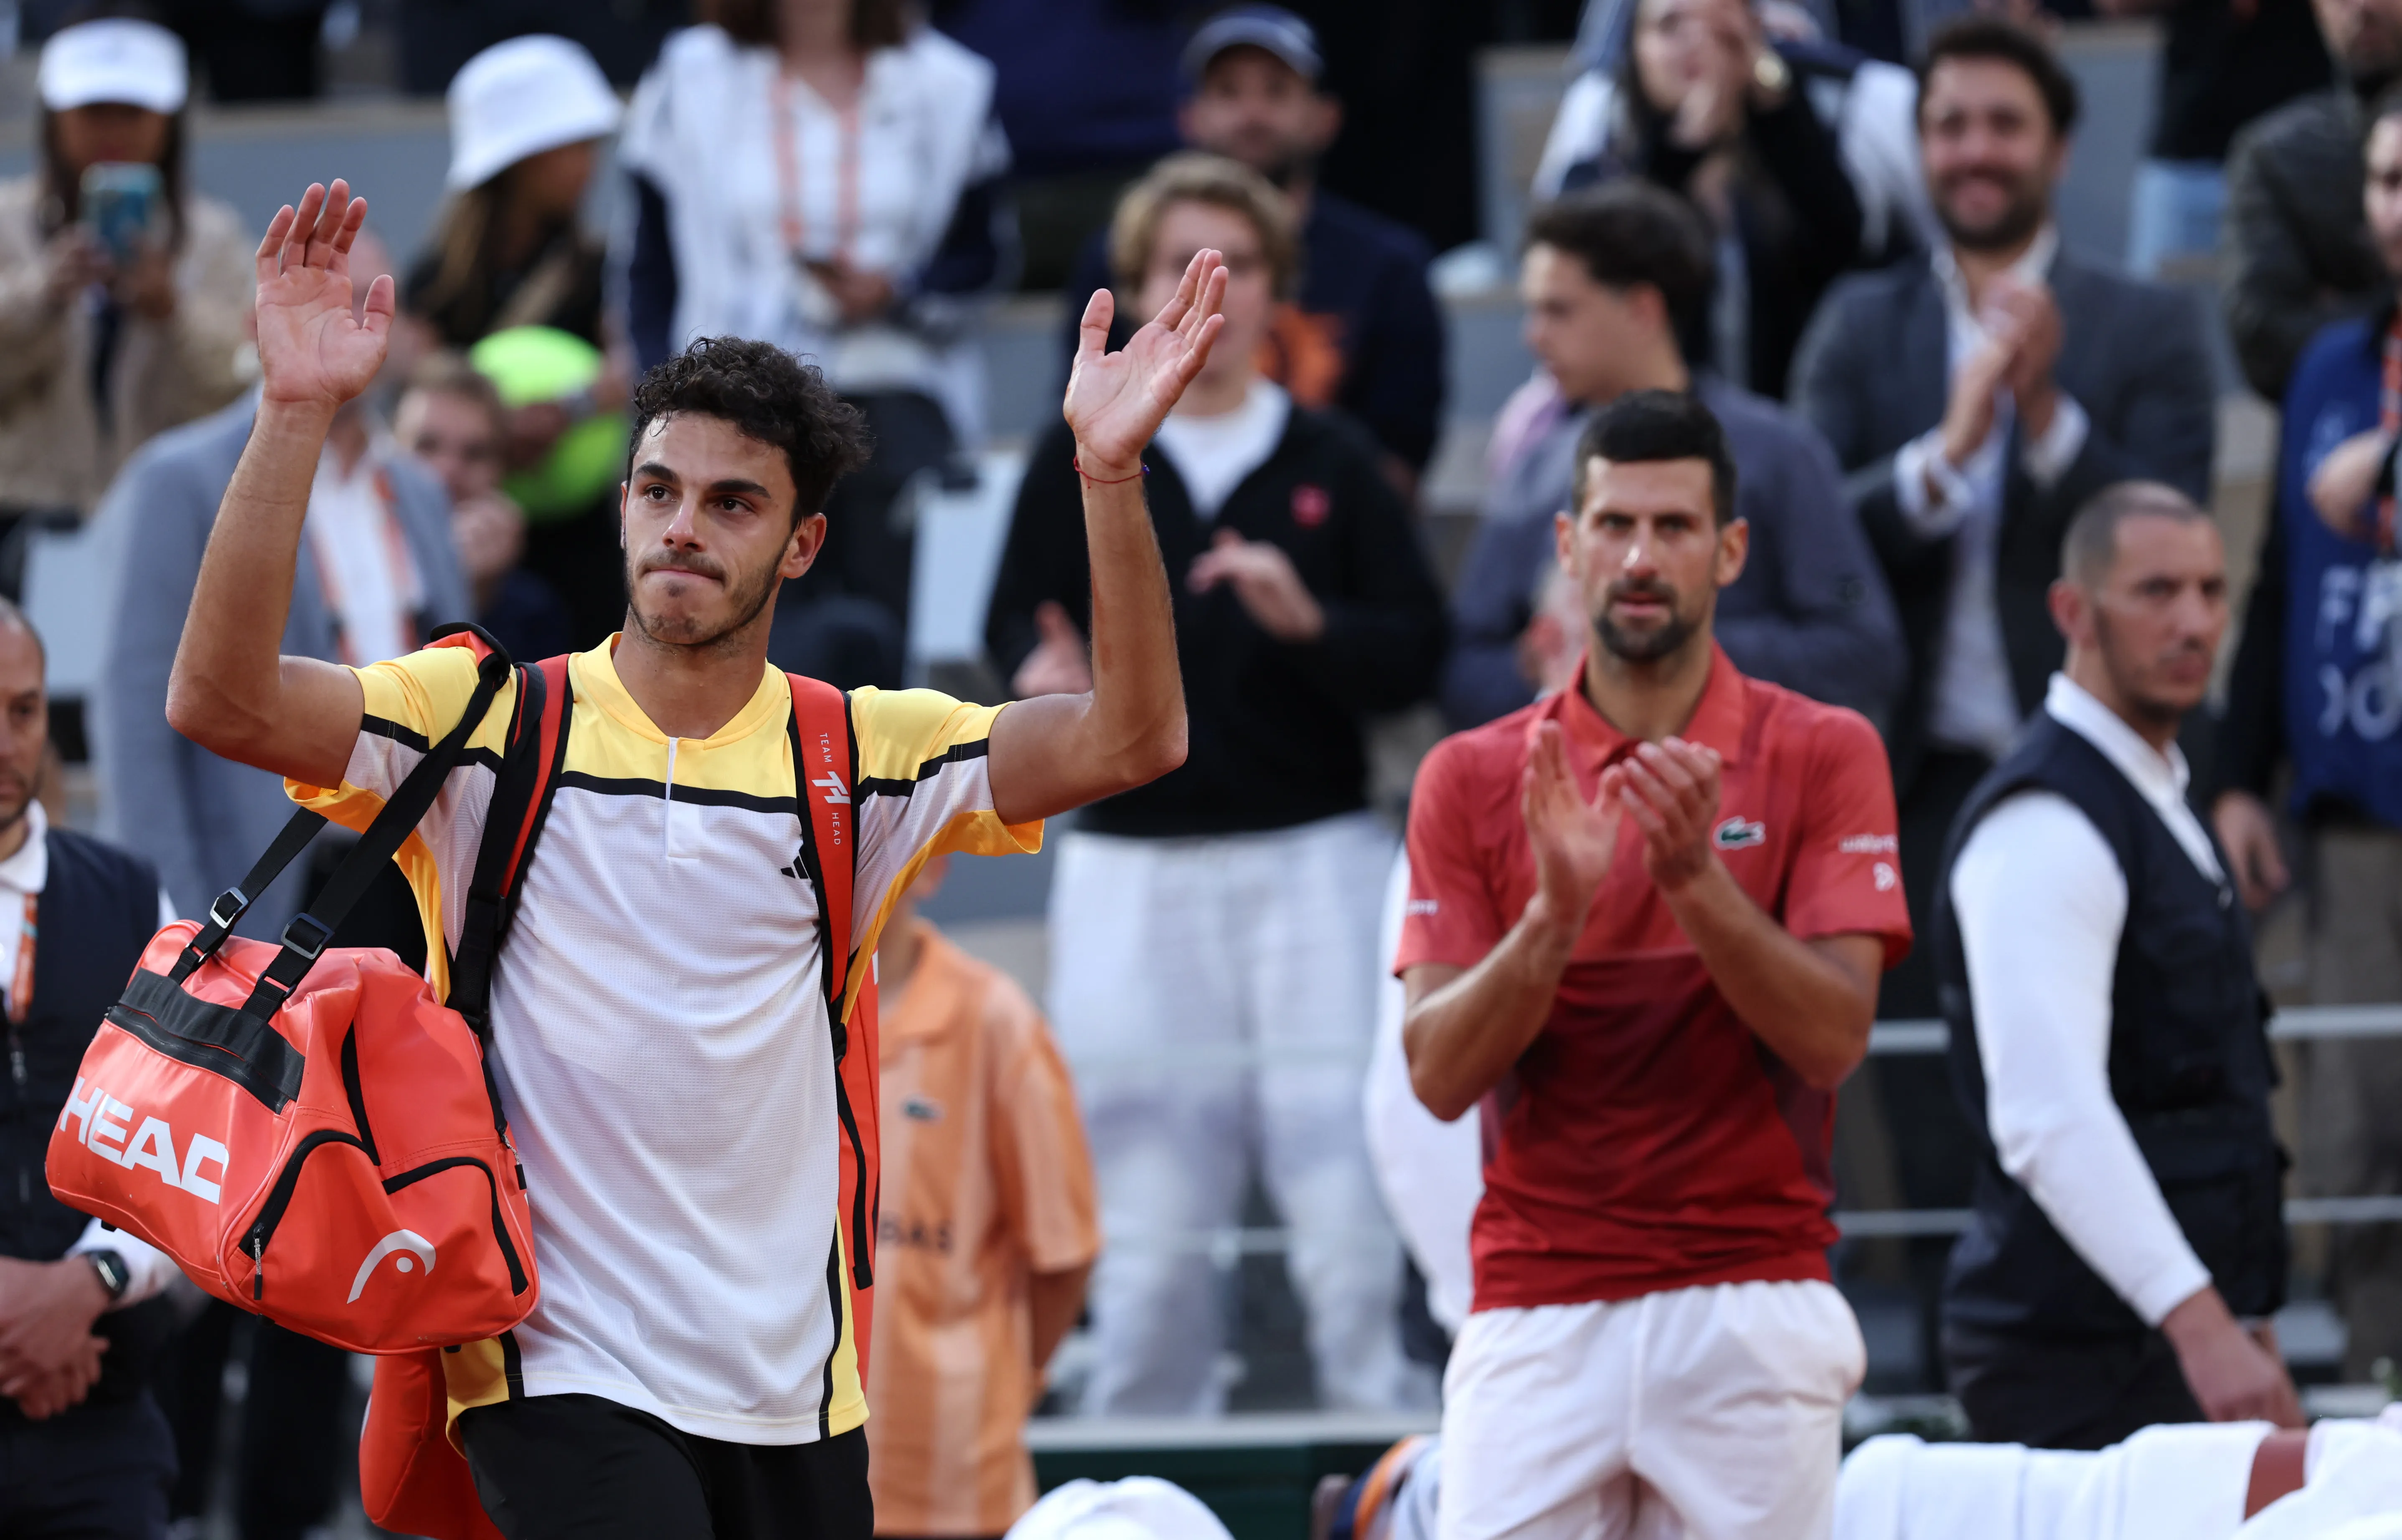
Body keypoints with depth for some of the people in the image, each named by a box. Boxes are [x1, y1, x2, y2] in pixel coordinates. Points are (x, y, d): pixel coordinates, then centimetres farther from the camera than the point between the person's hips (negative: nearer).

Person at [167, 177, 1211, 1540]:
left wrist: (1110, 471, -20)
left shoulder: (860, 754, 6)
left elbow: (1132, 740, -7)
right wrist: (298, 417, -22)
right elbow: (222, 699, -13)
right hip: (563, 1376, -3)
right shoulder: (488, 721, 1)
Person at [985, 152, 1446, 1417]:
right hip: (1132, 869, 1)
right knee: (1147, 1199, 1)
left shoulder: (1332, 463, 7)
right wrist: (1048, 674, -15)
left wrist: (1307, 621, -15)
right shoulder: (1079, 461, 7)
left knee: (1346, 1186, -10)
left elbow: (1415, 657, 3)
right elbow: (1014, 626, 7)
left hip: (1313, 853, -1)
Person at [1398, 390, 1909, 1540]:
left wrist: (1696, 878, -20)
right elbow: (1439, 1076, -1)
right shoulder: (1473, 778, 7)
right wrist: (1555, 914, -17)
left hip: (1749, 1315, -1)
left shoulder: (1821, 755, 4)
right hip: (1535, 1327, 1)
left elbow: (1832, 1041, -6)